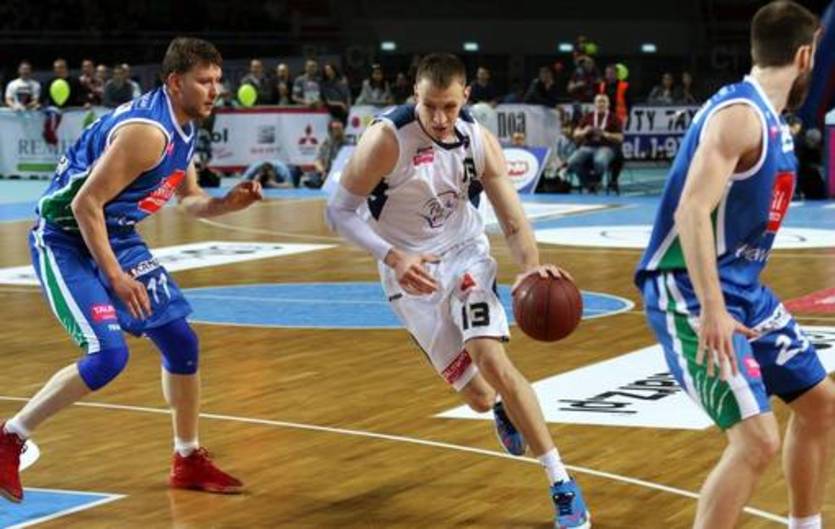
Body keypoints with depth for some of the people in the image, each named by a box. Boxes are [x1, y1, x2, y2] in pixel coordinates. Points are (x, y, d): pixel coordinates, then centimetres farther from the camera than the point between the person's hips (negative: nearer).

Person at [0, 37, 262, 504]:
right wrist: (115, 276, -25)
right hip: (67, 241, -9)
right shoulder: (147, 131, -26)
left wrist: (227, 203, -4)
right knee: (109, 355, -20)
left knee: (181, 341, 8)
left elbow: (190, 199, 17)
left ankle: (189, 461, 22)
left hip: (116, 237, 9)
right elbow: (85, 203, -27)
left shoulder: (184, 128, 3)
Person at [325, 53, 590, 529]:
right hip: (413, 274, -1)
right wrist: (393, 257, -34)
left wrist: (531, 266, -31)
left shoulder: (480, 141, -12)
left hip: (465, 255, 1)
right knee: (481, 397, 0)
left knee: (493, 360, -21)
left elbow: (514, 221, -9)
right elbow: (339, 211, -19)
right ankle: (505, 408, 42)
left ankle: (562, 483, -12)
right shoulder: (387, 140, -23)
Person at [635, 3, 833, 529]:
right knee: (757, 439, -19)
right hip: (691, 292, -10)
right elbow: (691, 212, -28)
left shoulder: (770, 120, 11)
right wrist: (712, 310, -34)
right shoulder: (739, 113, -18)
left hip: (744, 287, 10)